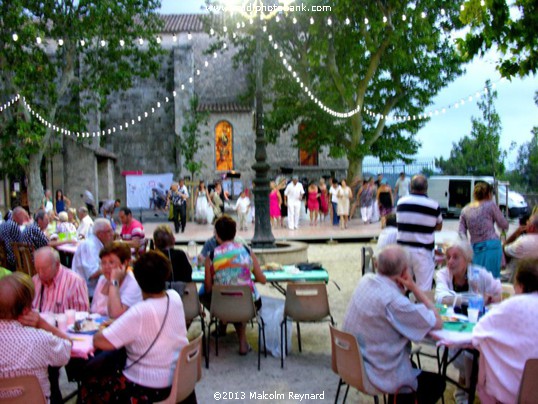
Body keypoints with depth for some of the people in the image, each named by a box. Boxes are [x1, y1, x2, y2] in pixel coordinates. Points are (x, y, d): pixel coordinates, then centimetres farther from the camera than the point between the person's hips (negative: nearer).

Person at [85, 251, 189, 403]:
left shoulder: (140, 312, -28)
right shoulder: (175, 297, -6)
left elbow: (100, 342, -26)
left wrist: (97, 334, -5)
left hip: (150, 389, -8)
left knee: (89, 386, 15)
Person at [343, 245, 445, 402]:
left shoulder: (365, 280, -7)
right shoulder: (394, 301, -32)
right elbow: (437, 323, -20)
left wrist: (408, 288, -9)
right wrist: (414, 287, -17)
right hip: (377, 377, -8)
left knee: (411, 365, 35)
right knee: (437, 382, 17)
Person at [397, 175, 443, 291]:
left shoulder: (401, 202, -1)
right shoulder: (434, 205, -7)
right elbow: (439, 226, 8)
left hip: (403, 247, 3)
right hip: (423, 250, -3)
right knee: (424, 289, 2)